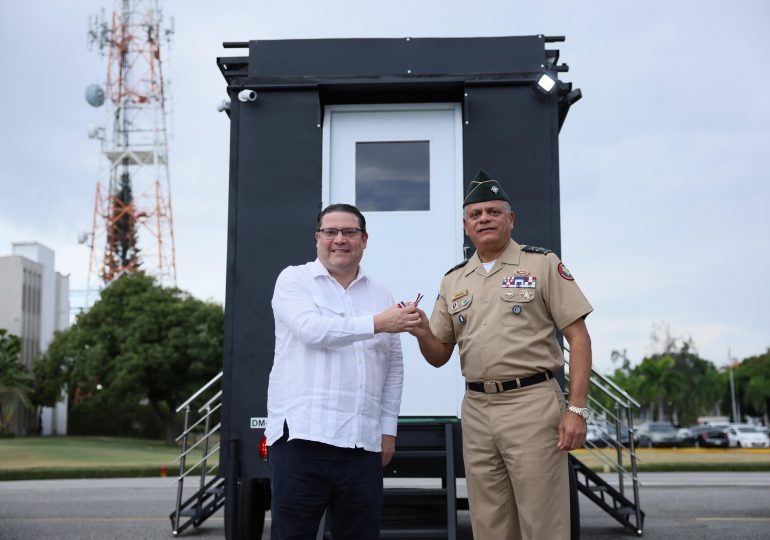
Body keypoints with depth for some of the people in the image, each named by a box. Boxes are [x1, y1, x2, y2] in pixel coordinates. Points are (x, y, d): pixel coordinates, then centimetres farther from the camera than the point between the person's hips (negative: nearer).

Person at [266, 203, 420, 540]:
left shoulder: (381, 296, 16)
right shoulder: (294, 280, 5)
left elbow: (393, 368, 16)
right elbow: (312, 329, -14)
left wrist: (388, 429, 10)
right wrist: (376, 323, -17)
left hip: (363, 444, 4)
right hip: (302, 437, -3)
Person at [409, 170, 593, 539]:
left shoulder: (542, 264, 1)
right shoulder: (453, 281, 14)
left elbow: (578, 336, -3)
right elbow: (439, 356, 15)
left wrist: (577, 409, -12)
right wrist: (423, 333, -8)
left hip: (532, 405, -4)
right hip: (476, 409, 5)